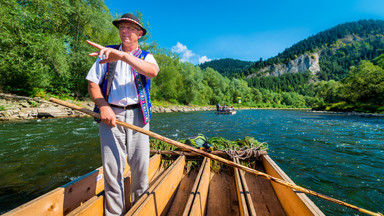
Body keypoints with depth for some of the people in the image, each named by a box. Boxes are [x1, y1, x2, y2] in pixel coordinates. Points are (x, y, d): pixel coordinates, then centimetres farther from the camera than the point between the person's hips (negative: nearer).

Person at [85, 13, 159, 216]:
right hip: (110, 115, 1)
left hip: (137, 116, 0)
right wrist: (103, 106, -10)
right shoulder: (106, 54, 14)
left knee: (140, 166, 3)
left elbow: (153, 71, -15)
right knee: (112, 167, 0)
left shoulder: (145, 56, 11)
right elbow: (93, 83, 8)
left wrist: (123, 56, -30)